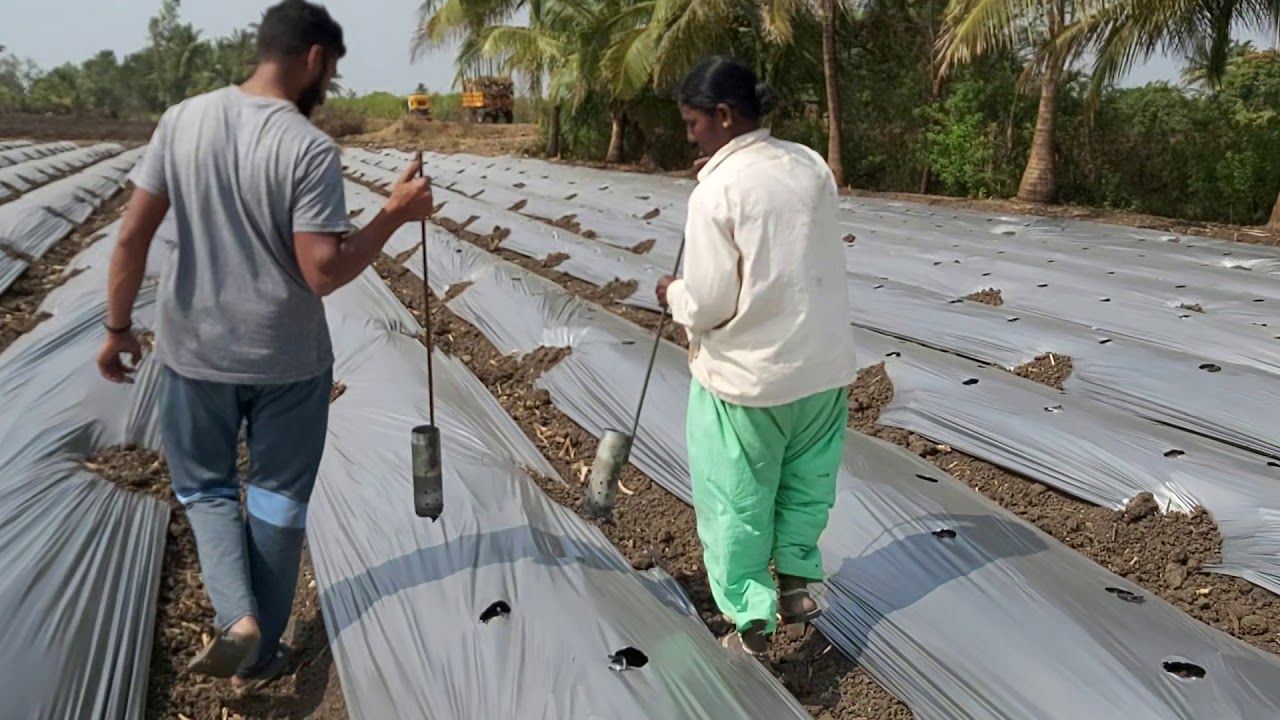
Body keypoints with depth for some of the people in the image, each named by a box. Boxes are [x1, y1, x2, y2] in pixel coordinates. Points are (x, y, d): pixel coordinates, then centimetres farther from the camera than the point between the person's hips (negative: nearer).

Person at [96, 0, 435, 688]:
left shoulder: (182, 120, -3)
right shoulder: (311, 149, -17)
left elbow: (132, 234, -2)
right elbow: (324, 272, -20)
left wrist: (118, 327, 8)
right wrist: (395, 213, -10)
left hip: (194, 352, 3)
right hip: (288, 359, -3)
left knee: (205, 485, 22)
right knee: (278, 498, 15)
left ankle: (237, 617, 4)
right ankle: (259, 651, 26)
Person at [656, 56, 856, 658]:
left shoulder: (717, 191, -20)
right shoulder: (811, 165, 0)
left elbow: (709, 307, -19)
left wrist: (673, 294, 2)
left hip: (746, 377, -6)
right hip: (824, 361, 6)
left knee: (737, 501, 11)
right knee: (807, 480, 25)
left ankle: (751, 625, 20)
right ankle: (796, 581, 34)